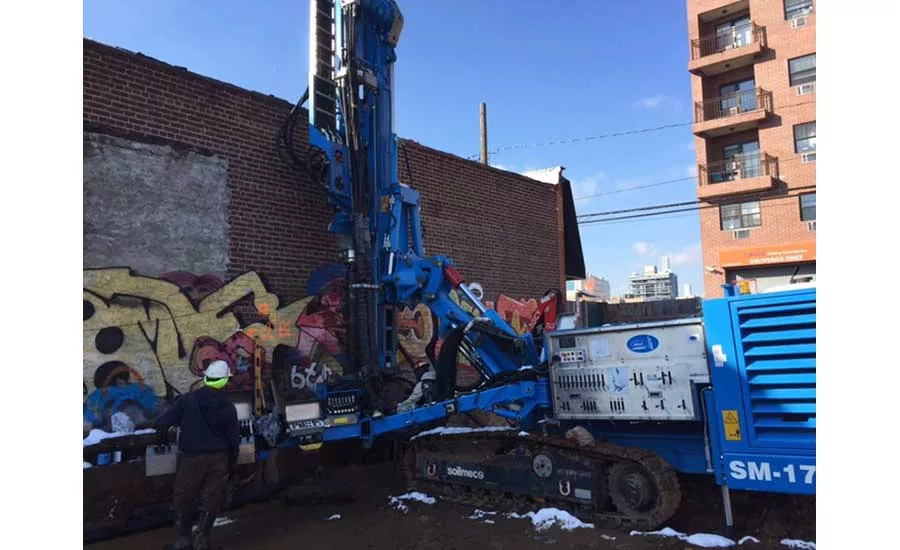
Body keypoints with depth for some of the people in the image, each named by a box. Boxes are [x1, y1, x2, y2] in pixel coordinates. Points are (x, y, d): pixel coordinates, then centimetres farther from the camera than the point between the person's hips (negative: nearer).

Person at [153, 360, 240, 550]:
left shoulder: (187, 399, -8)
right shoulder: (228, 406, -4)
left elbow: (163, 422, -7)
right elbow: (234, 439, 0)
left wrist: (159, 426, 17)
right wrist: (231, 465, 11)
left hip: (191, 457, -1)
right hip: (218, 458, 1)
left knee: (183, 498, 16)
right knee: (211, 500, 12)